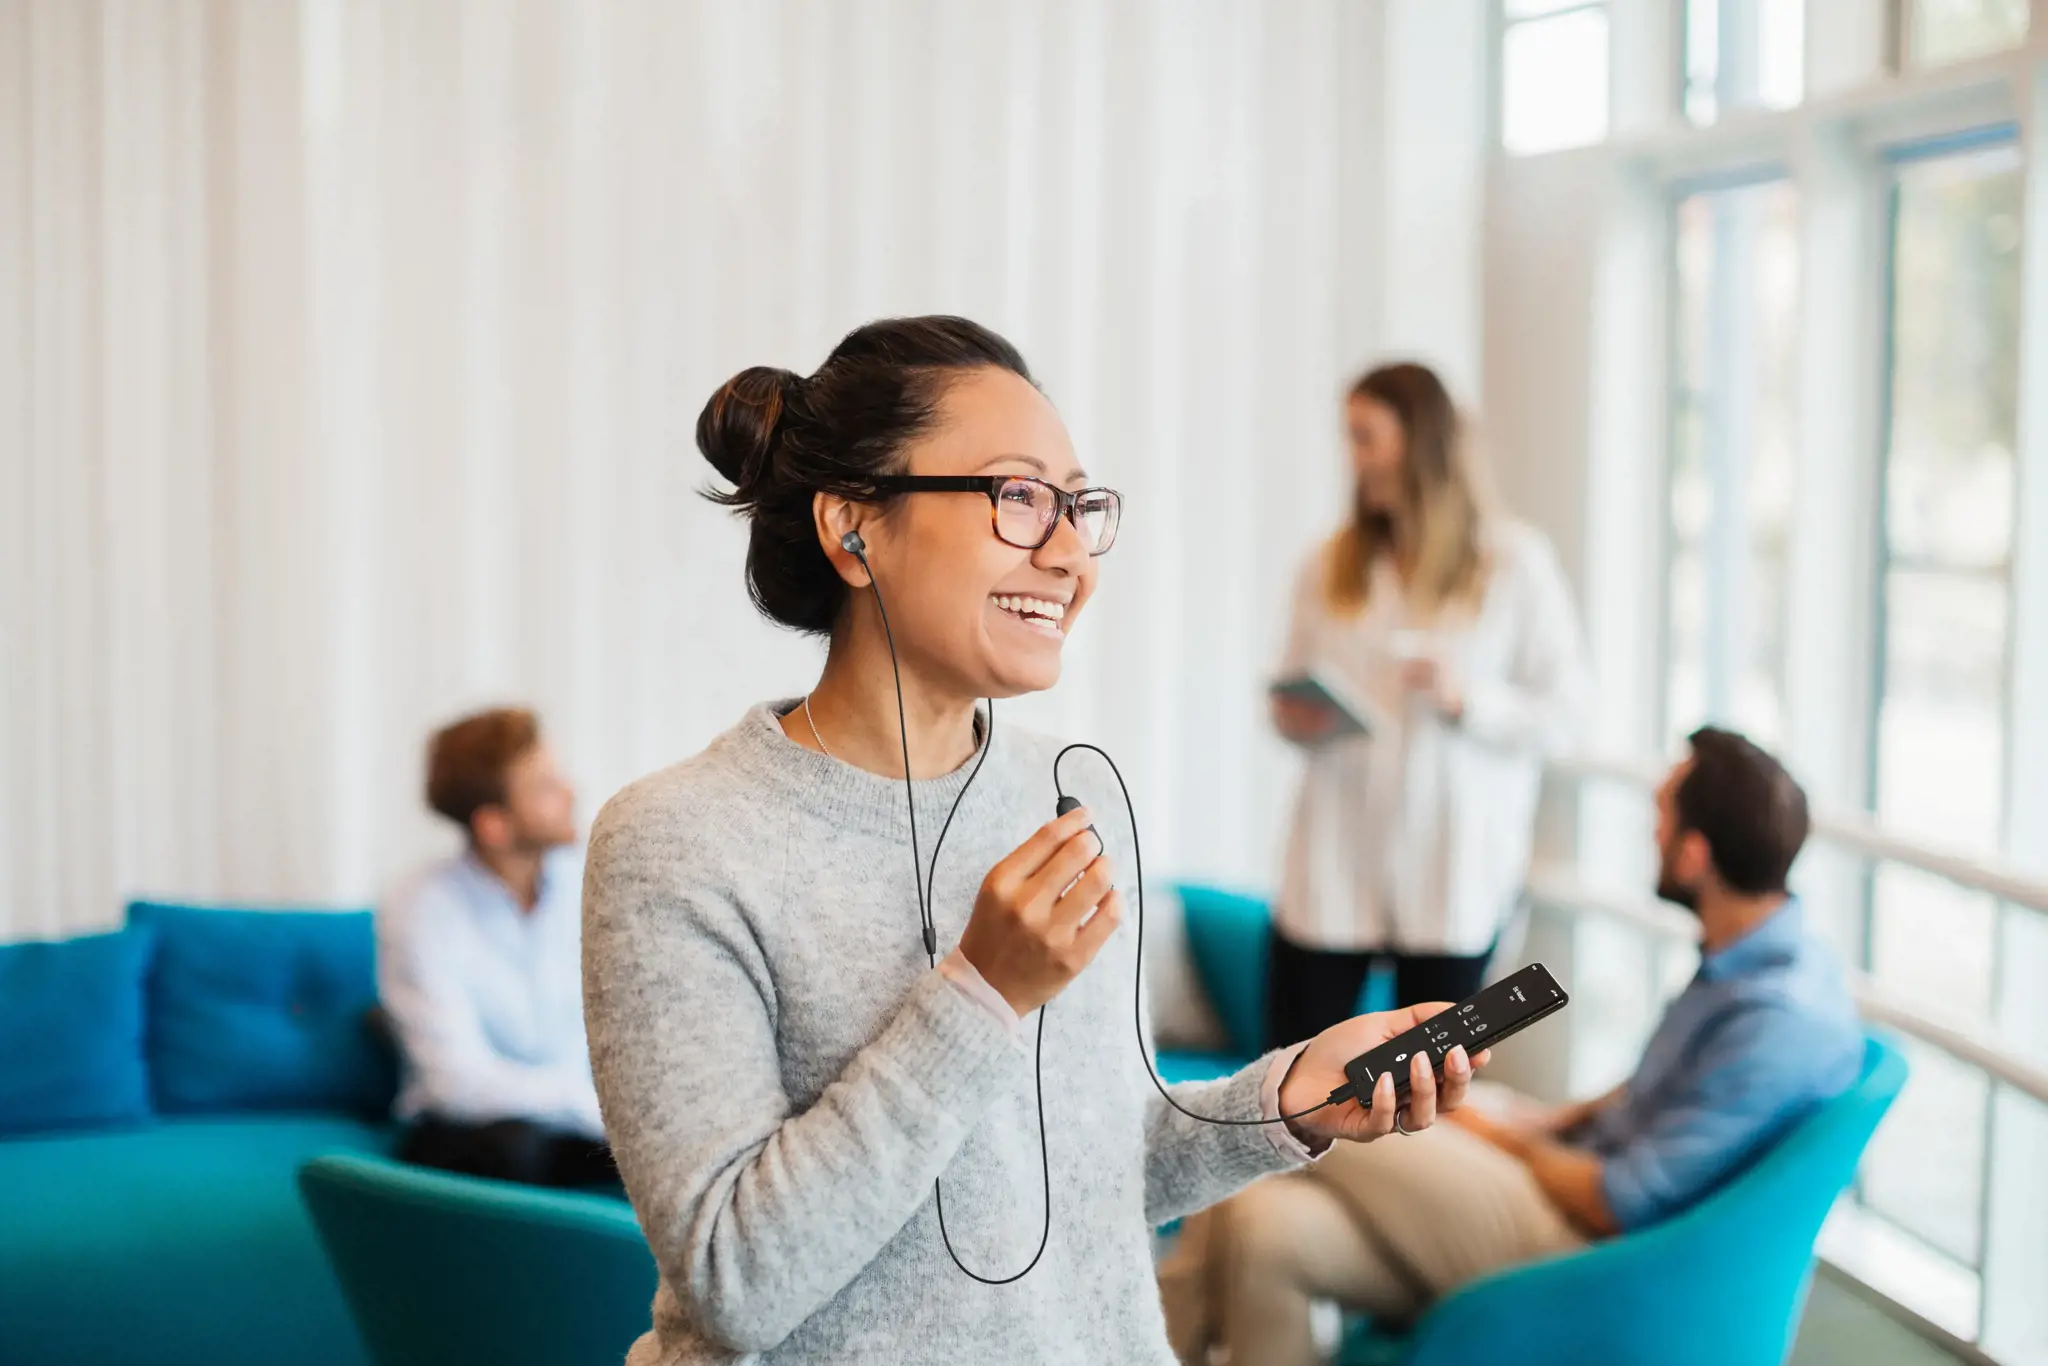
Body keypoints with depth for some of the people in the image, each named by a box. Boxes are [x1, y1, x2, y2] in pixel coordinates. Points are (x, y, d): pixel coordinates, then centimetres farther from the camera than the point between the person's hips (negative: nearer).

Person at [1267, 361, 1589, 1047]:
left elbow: (1559, 714, -2)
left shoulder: (1515, 561, 0)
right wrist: (1294, 718, -5)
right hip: (1335, 861, 2)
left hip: (1453, 867, -2)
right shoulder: (1330, 565, 8)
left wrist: (1466, 700, -18)